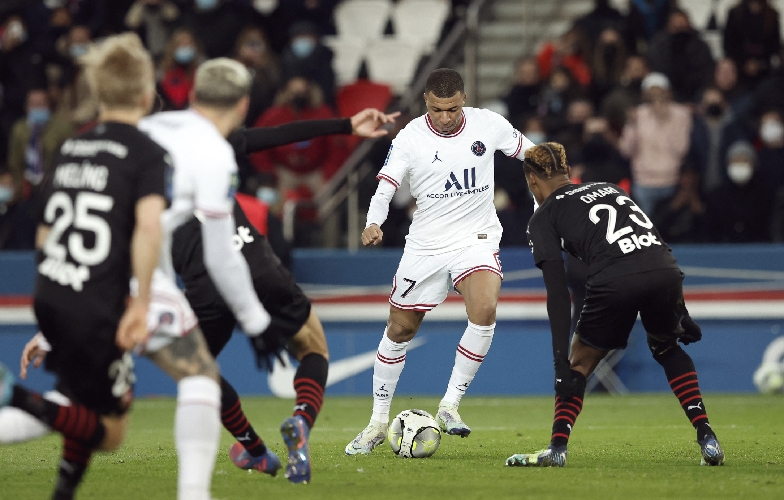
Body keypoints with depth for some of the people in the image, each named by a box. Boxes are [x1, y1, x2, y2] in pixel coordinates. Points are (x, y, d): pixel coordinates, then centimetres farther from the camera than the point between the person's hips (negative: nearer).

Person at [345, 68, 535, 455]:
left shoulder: (488, 125, -6)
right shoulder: (409, 138, -11)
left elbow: (530, 153, 11)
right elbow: (384, 189, -16)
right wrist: (373, 224, -36)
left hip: (477, 238, 0)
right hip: (426, 244, 0)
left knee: (484, 311, -27)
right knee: (400, 329, 7)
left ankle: (450, 405, -14)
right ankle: (378, 423, 23)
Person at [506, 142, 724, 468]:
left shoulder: (543, 218, 18)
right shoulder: (609, 188, 33)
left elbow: (558, 292, 6)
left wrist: (561, 358, 3)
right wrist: (678, 312, 31)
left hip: (616, 281, -4)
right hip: (665, 268, 4)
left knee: (580, 362, 20)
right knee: (668, 348, 31)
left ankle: (557, 448, 9)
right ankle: (707, 440, 19)